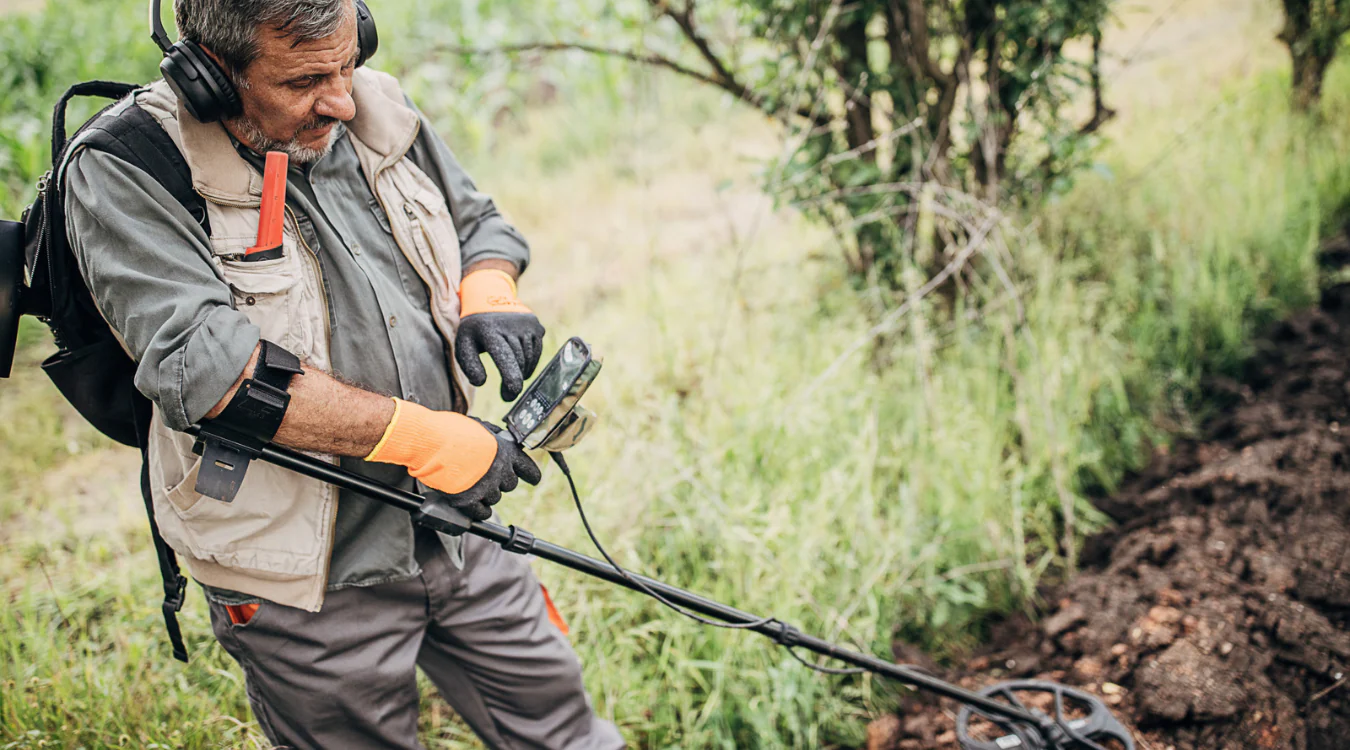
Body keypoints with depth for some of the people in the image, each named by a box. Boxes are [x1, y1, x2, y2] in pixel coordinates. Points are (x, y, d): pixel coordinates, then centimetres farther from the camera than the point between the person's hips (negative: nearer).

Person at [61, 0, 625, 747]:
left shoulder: (379, 112, 2)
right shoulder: (121, 172, -15)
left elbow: (479, 223, 18)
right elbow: (202, 363, -28)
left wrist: (488, 297, -7)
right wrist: (421, 436, -27)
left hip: (455, 528, 5)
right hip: (308, 585, -5)